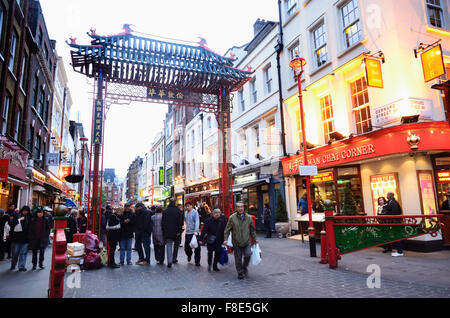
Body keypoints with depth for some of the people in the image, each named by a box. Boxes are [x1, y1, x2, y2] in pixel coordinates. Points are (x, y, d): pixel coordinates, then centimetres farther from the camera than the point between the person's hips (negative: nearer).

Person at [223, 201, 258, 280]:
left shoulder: (248, 217, 3)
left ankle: (244, 267, 18)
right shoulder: (232, 218, -5)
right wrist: (225, 239, -7)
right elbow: (227, 230, 0)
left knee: (248, 255, -11)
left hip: (246, 242, 1)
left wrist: (254, 239, 14)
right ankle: (240, 273, 25)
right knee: (238, 259, 5)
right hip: (236, 242, -1)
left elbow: (252, 229, 13)